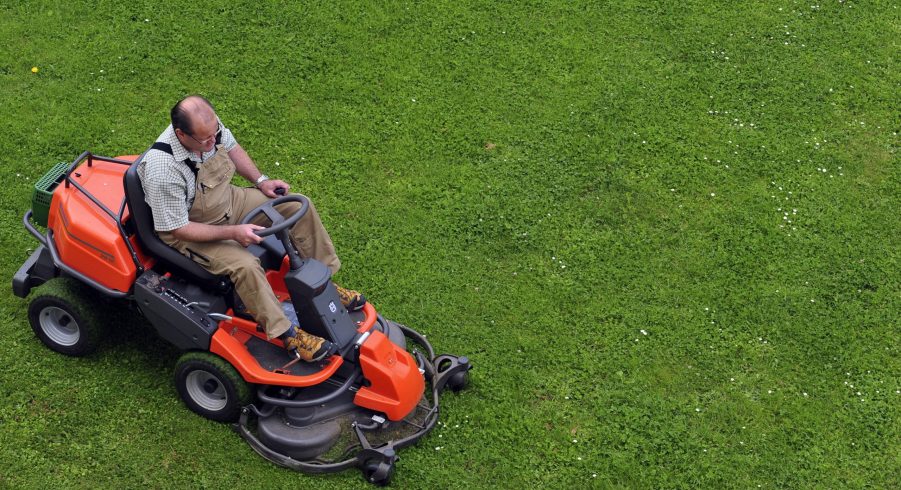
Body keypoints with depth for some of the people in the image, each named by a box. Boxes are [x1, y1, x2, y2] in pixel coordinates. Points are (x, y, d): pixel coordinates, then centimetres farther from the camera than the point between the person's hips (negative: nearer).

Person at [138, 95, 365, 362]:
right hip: (192, 231, -7)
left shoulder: (209, 125, -16)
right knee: (245, 266, -33)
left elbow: (231, 147, 9)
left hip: (229, 200, 7)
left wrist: (261, 180, -2)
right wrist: (232, 232, -31)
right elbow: (179, 229, -27)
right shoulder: (163, 170, -35)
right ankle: (288, 335, -17)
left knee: (299, 206, -1)